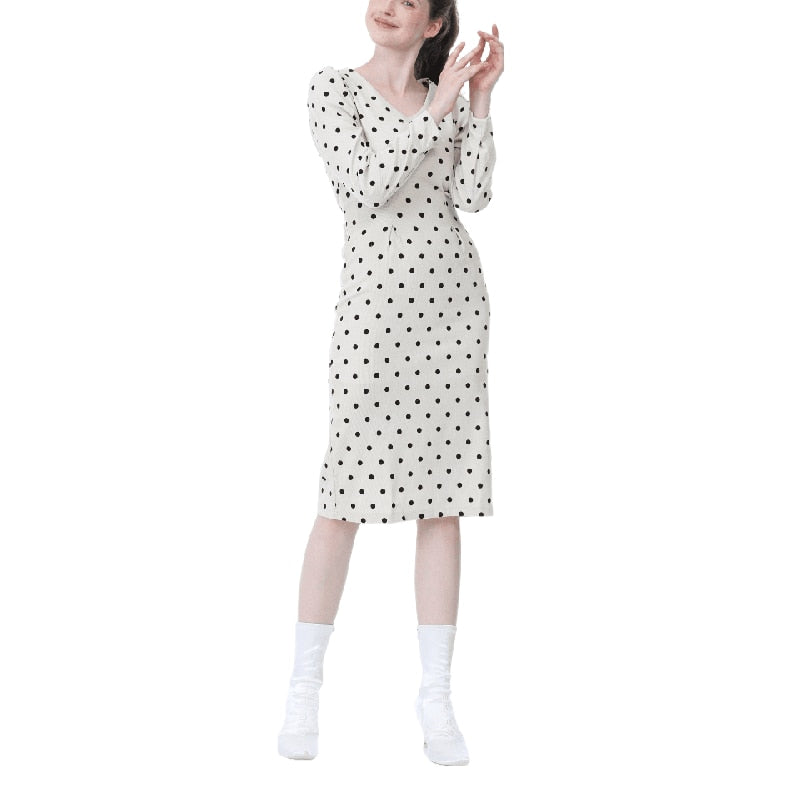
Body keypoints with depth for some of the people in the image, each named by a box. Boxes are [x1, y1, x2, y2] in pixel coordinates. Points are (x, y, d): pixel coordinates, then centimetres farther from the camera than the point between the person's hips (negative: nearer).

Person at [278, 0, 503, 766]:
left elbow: (470, 196, -1)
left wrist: (481, 100, -2)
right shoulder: (333, 87, 2)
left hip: (454, 298, 4)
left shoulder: (449, 99, 13)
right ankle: (304, 688, 9)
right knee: (346, 495, -4)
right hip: (376, 299, -4)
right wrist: (438, 111, -12)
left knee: (444, 499, 3)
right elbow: (364, 190, -12)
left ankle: (436, 695, 9)